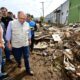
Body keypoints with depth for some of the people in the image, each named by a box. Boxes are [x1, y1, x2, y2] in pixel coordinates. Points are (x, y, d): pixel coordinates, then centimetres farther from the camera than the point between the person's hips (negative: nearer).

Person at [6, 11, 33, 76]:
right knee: (17, 57, 15)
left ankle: (28, 70, 25)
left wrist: (29, 40, 21)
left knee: (26, 58, 7)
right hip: (16, 45, -2)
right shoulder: (12, 23, -15)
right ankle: (19, 63, 50)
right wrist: (9, 43, -4)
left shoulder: (27, 24, -4)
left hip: (25, 44, 2)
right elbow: (8, 34, -7)